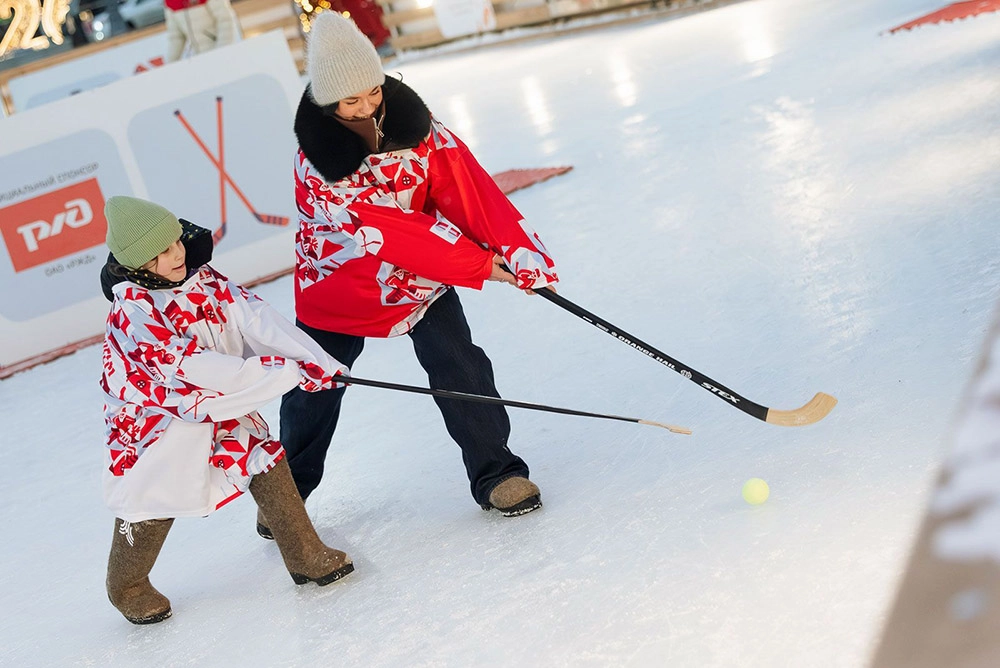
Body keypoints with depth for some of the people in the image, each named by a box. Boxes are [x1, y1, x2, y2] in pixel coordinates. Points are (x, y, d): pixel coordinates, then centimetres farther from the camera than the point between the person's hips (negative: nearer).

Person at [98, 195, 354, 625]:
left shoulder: (202, 279, -7)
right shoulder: (132, 311, -27)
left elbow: (254, 319, -15)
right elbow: (192, 365, -32)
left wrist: (313, 360, -28)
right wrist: (284, 372, -33)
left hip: (217, 401, 6)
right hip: (154, 412, -6)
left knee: (265, 461, -1)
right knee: (152, 500, 0)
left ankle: (307, 558, 11)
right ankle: (127, 588, 26)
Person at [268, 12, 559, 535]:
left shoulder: (411, 120, -16)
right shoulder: (317, 160, -27)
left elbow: (466, 187, -19)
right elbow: (385, 231, -29)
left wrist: (516, 246, -32)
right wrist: (479, 264, -28)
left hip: (420, 274, 2)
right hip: (338, 280, -2)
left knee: (458, 365, -11)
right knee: (312, 391, 10)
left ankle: (494, 471, 4)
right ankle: (288, 491, 32)